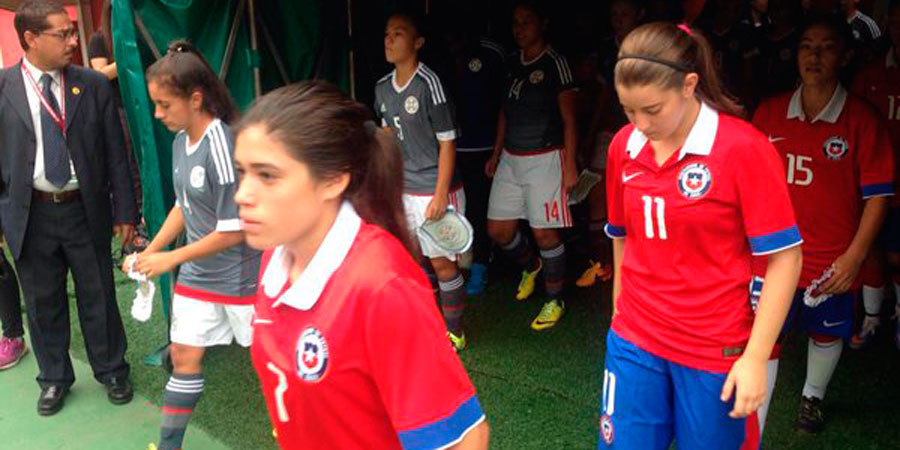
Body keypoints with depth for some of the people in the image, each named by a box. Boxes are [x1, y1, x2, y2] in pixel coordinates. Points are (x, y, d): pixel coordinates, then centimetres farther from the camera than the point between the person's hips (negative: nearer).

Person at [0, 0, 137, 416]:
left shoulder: (94, 85, -3)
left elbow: (115, 152, 1)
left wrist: (124, 211, 0)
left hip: (86, 210, 0)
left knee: (98, 296, 12)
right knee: (42, 302, 14)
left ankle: (111, 370, 32)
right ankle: (54, 378, 34)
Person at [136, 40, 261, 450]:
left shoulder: (222, 148, -24)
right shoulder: (180, 141, 1)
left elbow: (233, 232, -23)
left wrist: (169, 259, -15)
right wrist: (148, 253, 7)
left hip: (239, 276, -7)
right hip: (197, 275, 7)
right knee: (184, 357, 12)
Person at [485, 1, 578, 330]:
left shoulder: (555, 63, -7)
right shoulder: (511, 62, 11)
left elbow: (568, 118, -8)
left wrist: (569, 166, -12)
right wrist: (496, 154, 18)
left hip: (544, 158, -6)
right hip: (511, 158, 6)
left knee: (544, 232, -2)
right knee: (497, 229, 7)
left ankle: (555, 300, 15)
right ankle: (530, 265, 38)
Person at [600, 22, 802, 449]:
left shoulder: (744, 149, -15)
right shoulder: (623, 145, -2)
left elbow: (784, 258, -12)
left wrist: (755, 357, -14)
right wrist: (621, 308, 13)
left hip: (716, 353, -3)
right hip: (633, 342, 4)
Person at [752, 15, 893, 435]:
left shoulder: (861, 118, -8)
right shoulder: (769, 112, 0)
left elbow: (877, 194, -6)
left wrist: (854, 256, -12)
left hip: (833, 259, -1)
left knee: (826, 332, 19)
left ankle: (813, 396, 46)